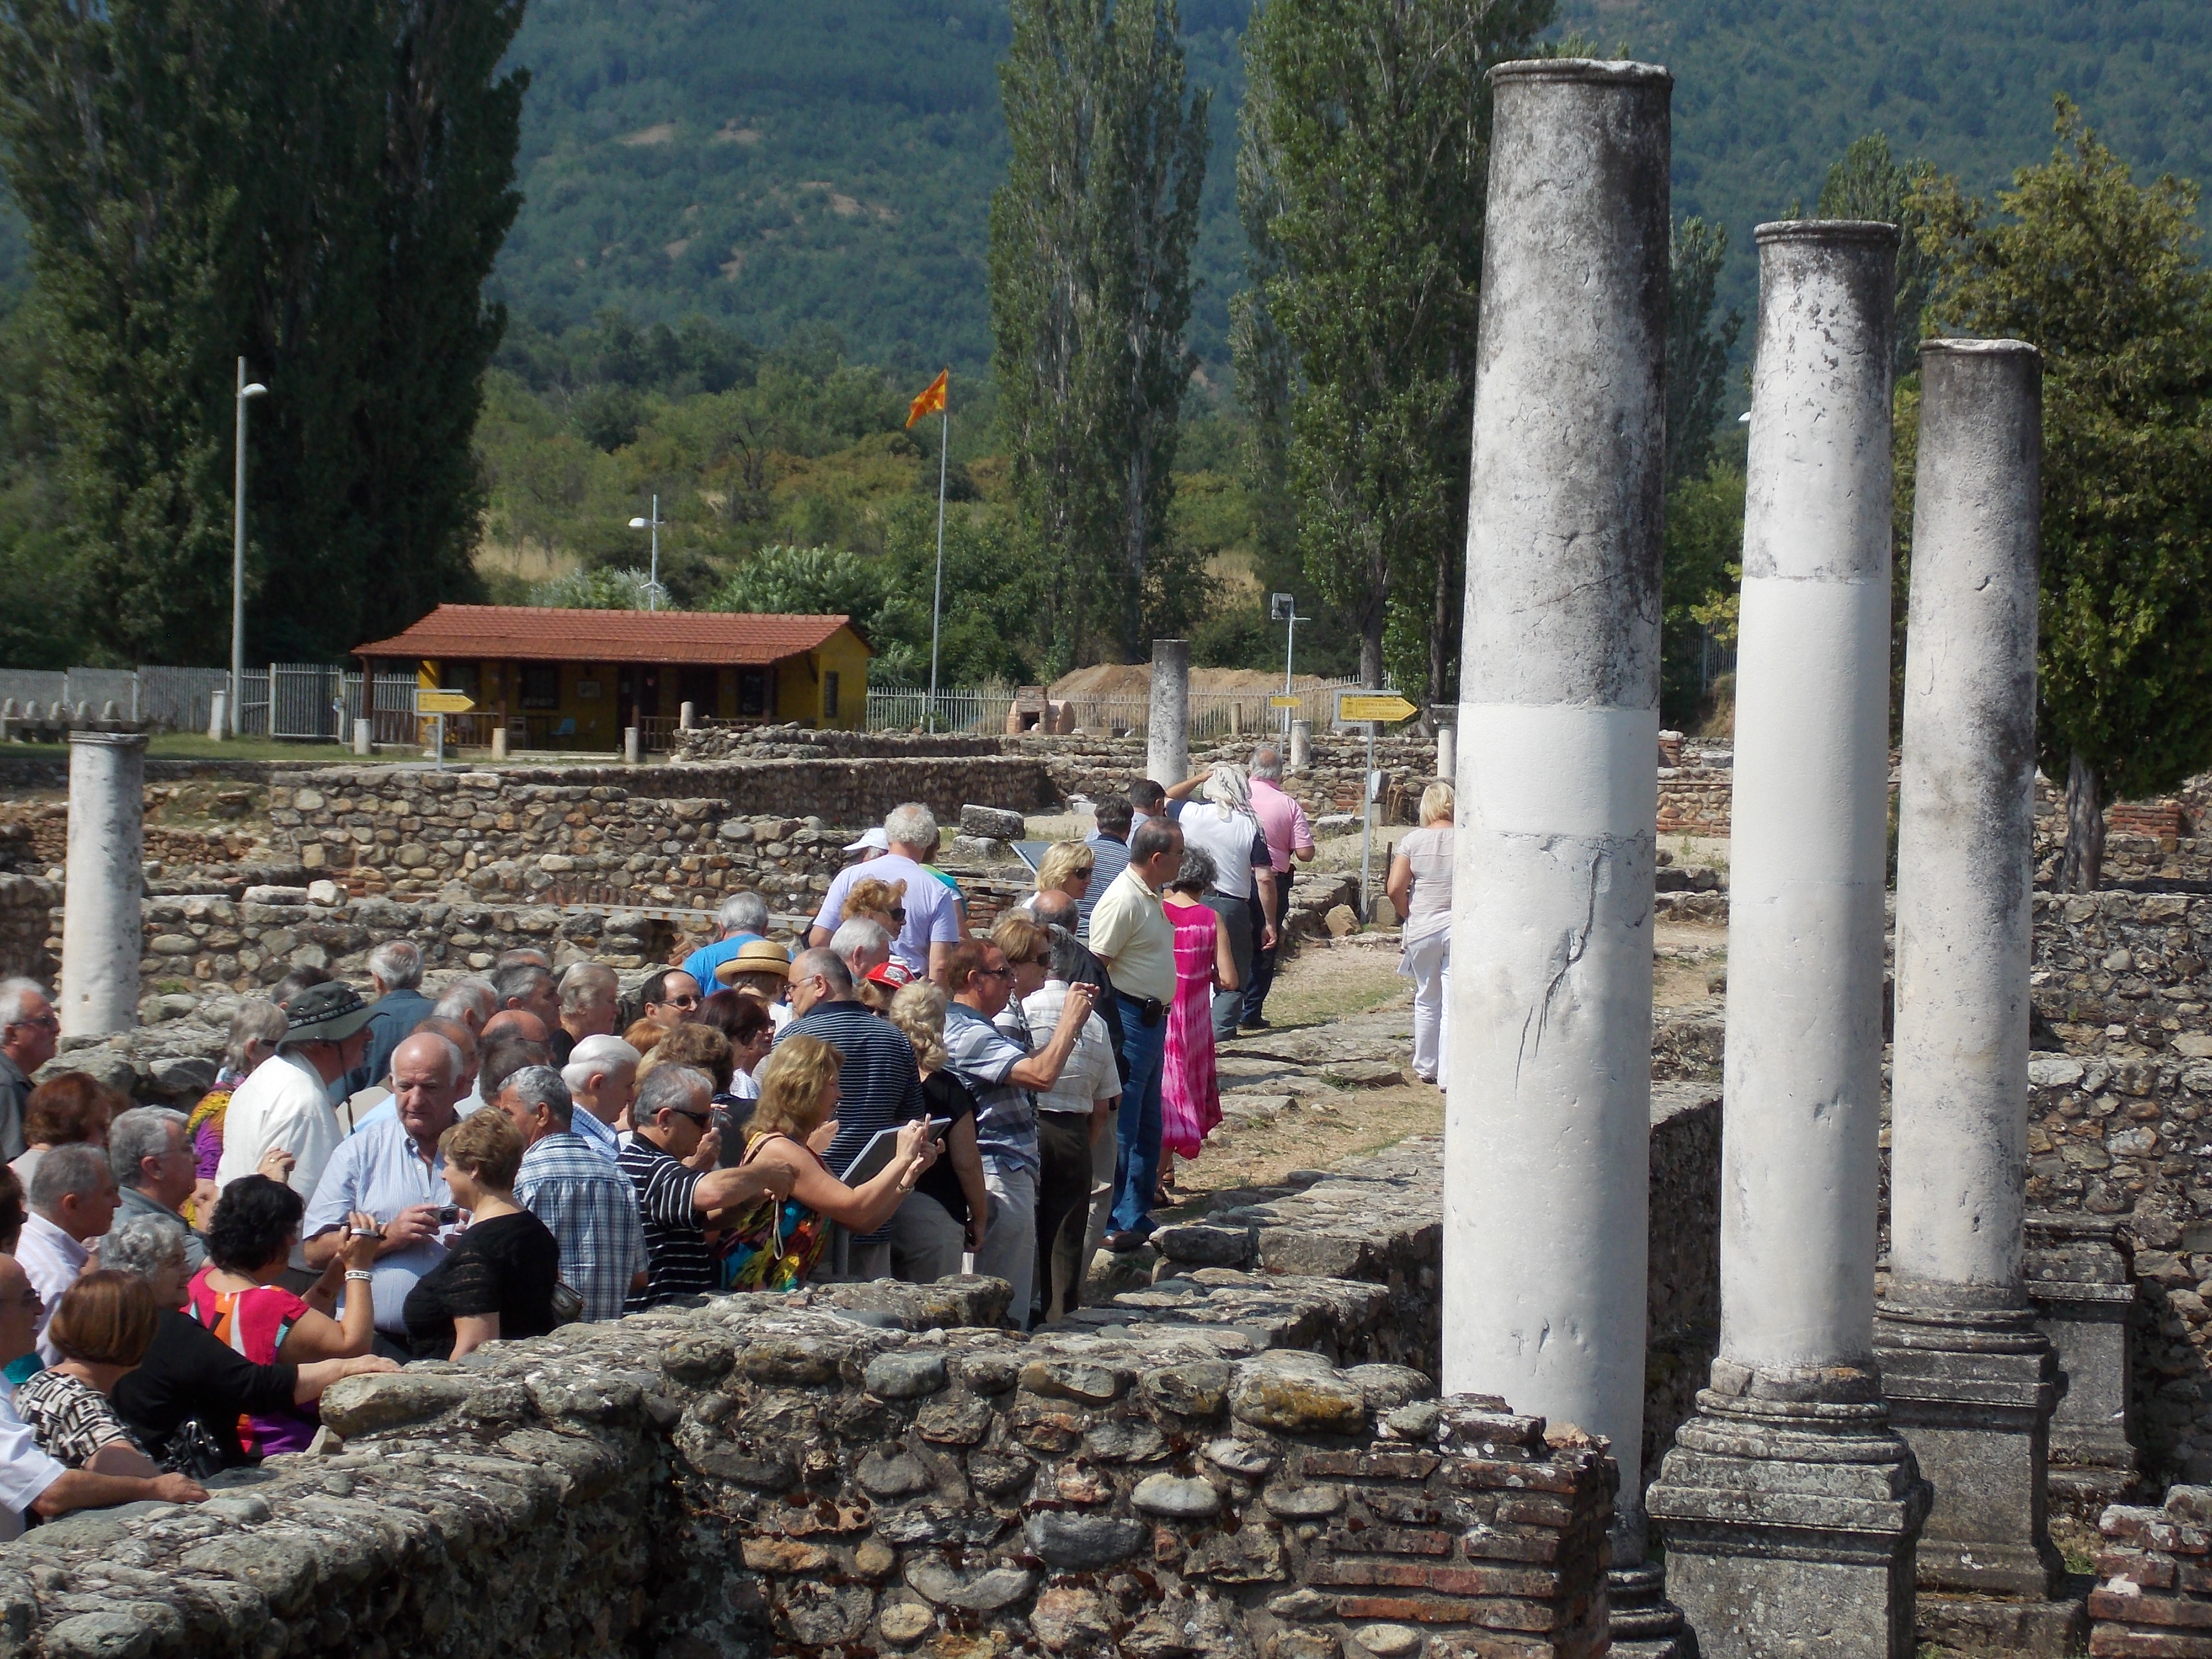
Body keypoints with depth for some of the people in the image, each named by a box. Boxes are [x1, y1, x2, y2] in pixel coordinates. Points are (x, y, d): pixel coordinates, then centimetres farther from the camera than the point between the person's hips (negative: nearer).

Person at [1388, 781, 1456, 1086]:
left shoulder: (1412, 840, -3)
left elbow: (1395, 889, -7)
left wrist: (1410, 916, 9)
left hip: (1422, 929, 1)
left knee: (1427, 1001, 17)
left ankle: (1426, 1067, 27)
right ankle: (1449, 1073, -4)